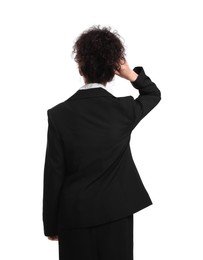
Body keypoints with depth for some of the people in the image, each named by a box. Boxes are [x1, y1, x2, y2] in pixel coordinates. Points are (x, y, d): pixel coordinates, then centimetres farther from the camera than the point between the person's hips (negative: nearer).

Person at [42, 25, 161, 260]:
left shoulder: (58, 114, -12)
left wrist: (50, 225, 3)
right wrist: (131, 74, -2)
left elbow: (53, 176, -8)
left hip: (74, 215, 0)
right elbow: (154, 93, 16)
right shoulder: (125, 110, -9)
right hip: (116, 214, 1)